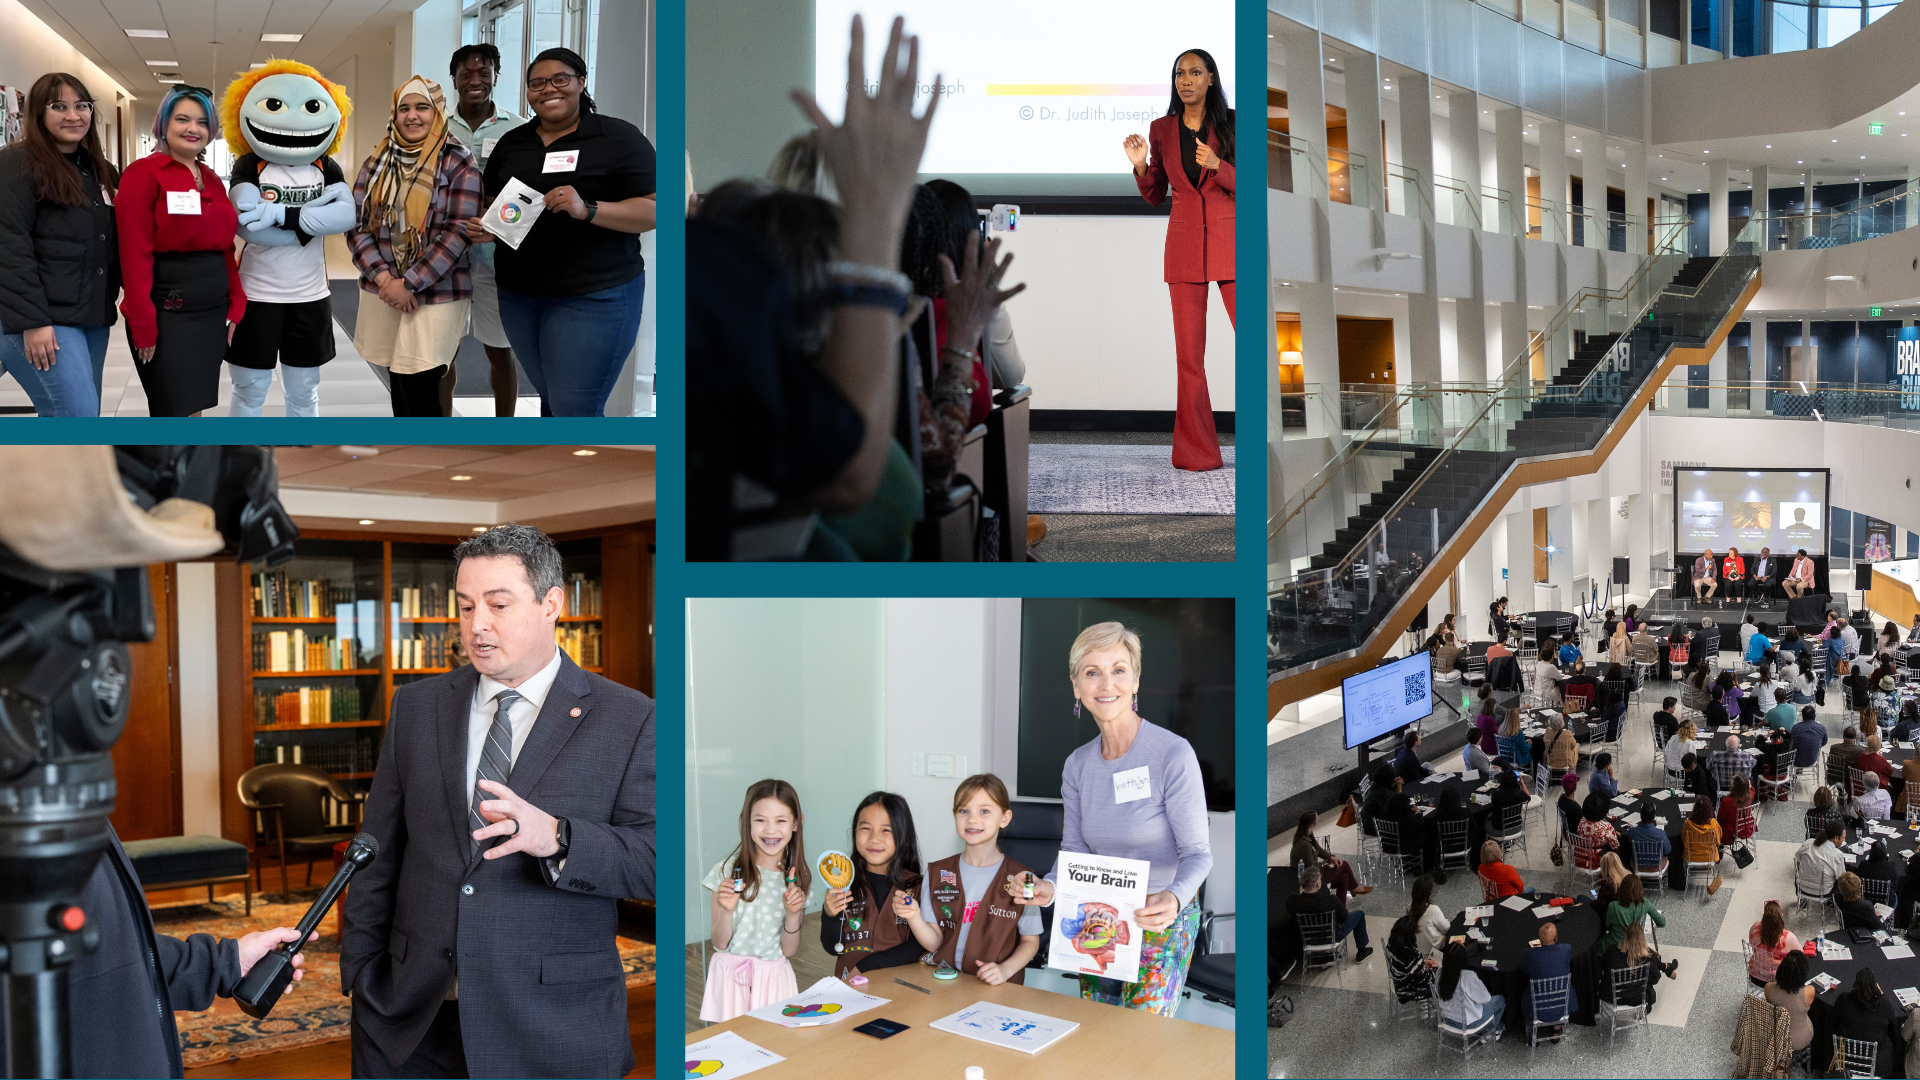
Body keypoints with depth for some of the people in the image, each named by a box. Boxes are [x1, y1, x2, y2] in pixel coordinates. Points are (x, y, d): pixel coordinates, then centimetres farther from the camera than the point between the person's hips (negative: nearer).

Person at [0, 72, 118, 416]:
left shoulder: (99, 169, 17)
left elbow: (112, 244, 21)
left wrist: (109, 305, 12)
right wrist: (32, 321, -20)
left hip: (92, 317, 8)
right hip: (42, 319, -7)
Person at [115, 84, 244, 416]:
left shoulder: (212, 180, 14)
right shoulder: (143, 173, -8)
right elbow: (135, 255, -14)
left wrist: (237, 304, 5)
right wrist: (143, 324, -18)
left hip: (212, 312, 7)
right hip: (166, 313, -7)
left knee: (193, 408, 13)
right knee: (173, 414, -2)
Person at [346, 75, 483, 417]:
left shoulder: (457, 163, -4)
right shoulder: (377, 163, 9)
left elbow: (457, 233, -11)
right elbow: (356, 225, 6)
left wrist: (410, 283, -14)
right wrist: (382, 276, -11)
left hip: (436, 296, -4)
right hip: (381, 294, 5)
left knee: (420, 393, -8)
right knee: (399, 388, 11)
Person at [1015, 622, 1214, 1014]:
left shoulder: (1173, 754, -18)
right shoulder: (1077, 764, 1)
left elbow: (1197, 853, -16)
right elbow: (1074, 849, 3)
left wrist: (1174, 897, -36)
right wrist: (1049, 886, -19)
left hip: (1163, 923, -5)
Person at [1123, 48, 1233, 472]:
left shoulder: (1230, 124, 2)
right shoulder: (1161, 129, 9)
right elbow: (1155, 195, 13)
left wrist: (1217, 165, -19)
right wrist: (1140, 165, -6)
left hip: (1228, 241, -2)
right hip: (1184, 244, 2)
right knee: (1188, 352, 1)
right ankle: (1196, 451, 8)